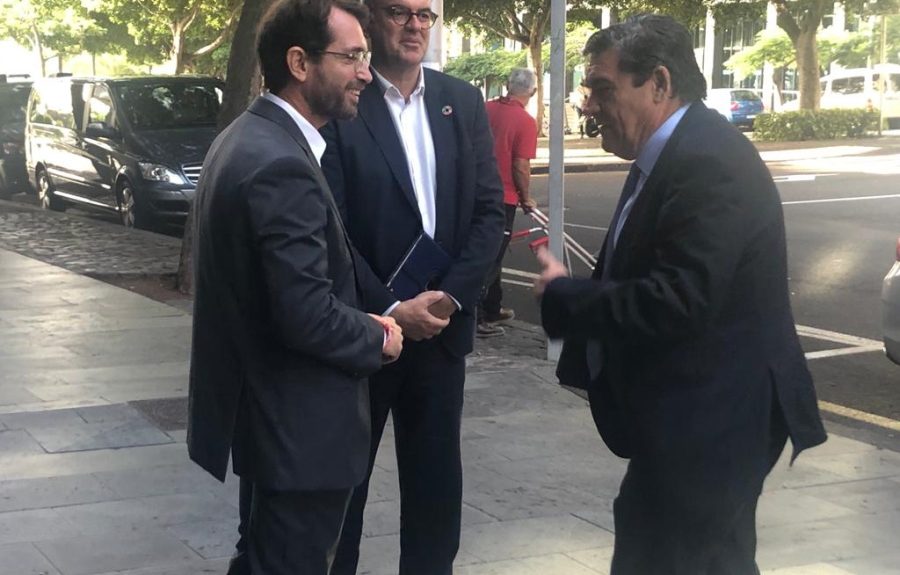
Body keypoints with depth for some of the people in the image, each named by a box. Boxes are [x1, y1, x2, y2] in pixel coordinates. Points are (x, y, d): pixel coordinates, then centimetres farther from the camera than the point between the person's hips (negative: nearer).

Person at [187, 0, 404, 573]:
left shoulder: (247, 138, 8)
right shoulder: (282, 166, -24)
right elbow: (308, 316, -28)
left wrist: (368, 316, 7)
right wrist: (379, 339, -9)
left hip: (262, 413, 10)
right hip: (298, 428, -10)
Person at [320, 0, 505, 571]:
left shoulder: (463, 102, 5)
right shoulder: (339, 105, -9)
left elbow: (490, 209, 3)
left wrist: (450, 297, -9)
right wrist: (390, 310, -16)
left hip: (442, 325, 4)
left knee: (436, 477, 12)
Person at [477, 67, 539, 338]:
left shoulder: (486, 109, 2)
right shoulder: (526, 122, -15)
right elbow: (521, 167, -17)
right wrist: (525, 198, -2)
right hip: (504, 197, -6)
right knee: (491, 257, 0)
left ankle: (493, 309, 32)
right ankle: (476, 318, -2)